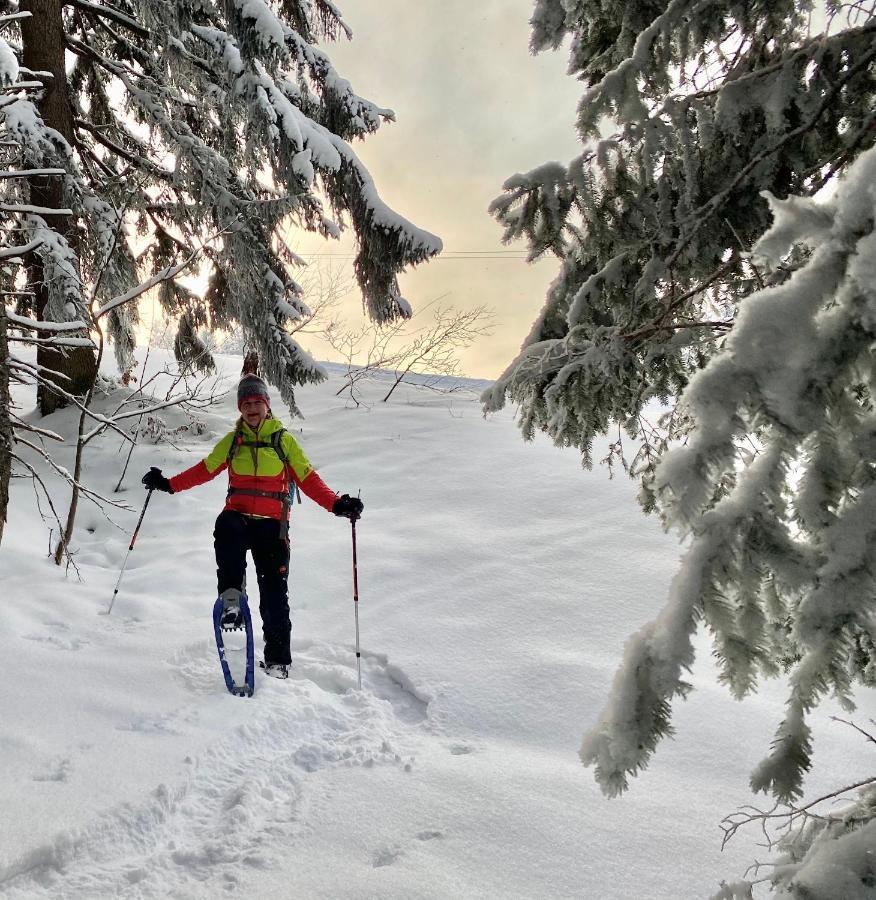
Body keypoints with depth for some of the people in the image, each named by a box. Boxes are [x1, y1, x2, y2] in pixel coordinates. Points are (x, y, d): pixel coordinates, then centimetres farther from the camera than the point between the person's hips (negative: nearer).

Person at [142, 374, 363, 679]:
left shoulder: (284, 440, 6)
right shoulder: (232, 441, 12)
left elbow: (308, 479, 2)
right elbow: (204, 470, 14)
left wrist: (337, 504, -12)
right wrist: (168, 484, 3)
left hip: (271, 523, -1)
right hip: (238, 515, 1)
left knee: (274, 591, -5)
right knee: (226, 528, -37)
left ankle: (277, 659, 4)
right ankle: (231, 597, -31)